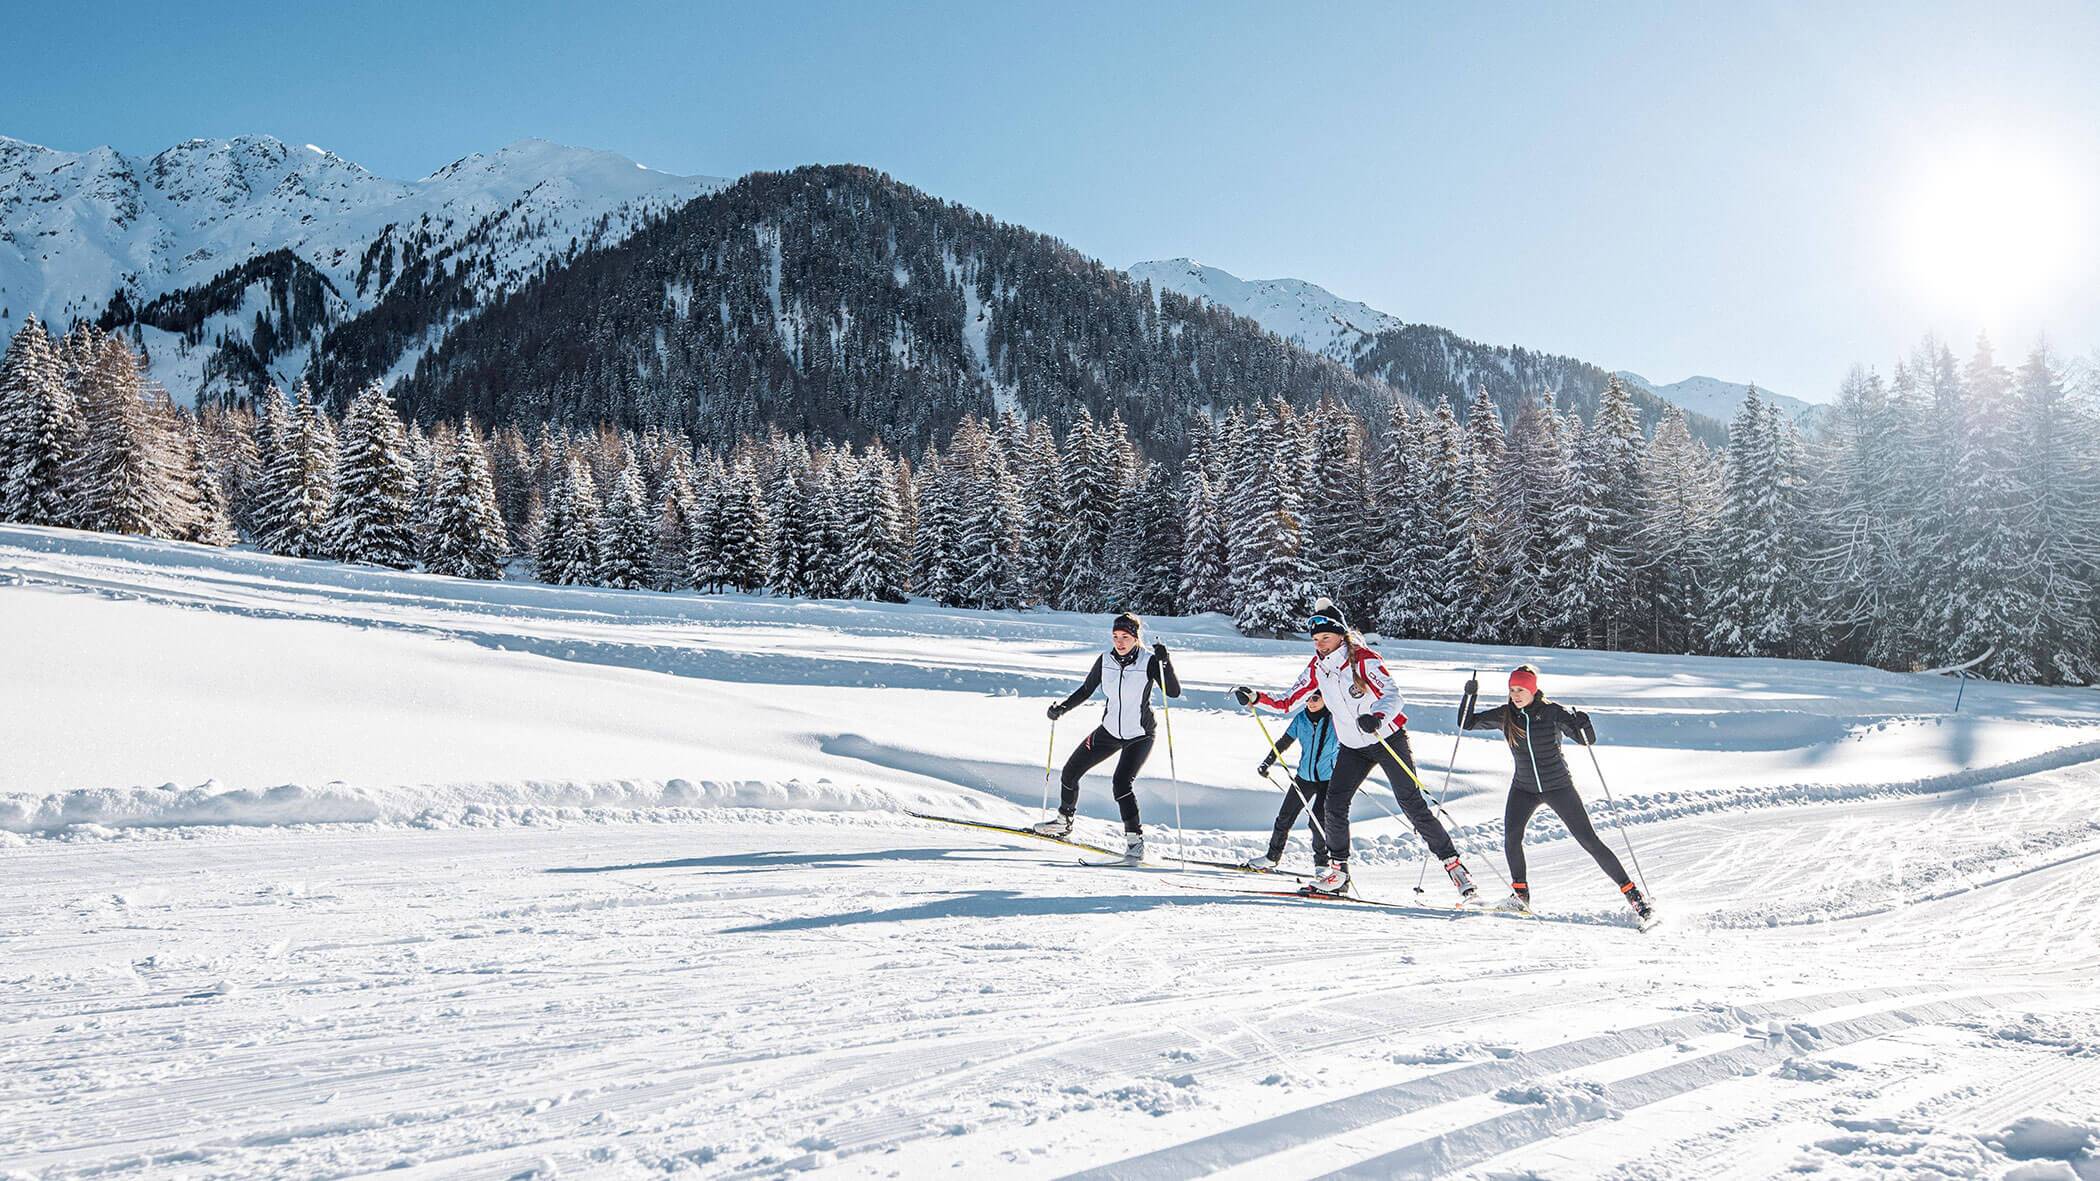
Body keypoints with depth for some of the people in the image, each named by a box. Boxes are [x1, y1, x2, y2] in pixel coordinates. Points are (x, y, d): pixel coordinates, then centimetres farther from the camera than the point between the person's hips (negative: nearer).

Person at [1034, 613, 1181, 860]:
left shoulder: (1148, 662, -17)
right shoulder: (1105, 660, -6)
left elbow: (1174, 692, -24)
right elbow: (1086, 690, 6)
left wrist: (1165, 662, -35)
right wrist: (1062, 708, -6)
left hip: (1140, 735, -5)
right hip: (1110, 730, 5)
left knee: (1121, 783, -24)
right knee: (1070, 772, 7)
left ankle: (1135, 840, -12)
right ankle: (1064, 821, 31)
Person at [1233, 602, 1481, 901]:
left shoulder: (1363, 658, -20)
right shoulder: (1317, 667, -2)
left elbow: (1393, 695, -30)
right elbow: (1287, 702, 4)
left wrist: (1377, 718, -51)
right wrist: (1256, 698, -12)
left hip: (1389, 739, -5)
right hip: (1353, 747, 5)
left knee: (1412, 803, -9)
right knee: (1334, 803, -8)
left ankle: (1454, 865, 0)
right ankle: (1338, 871, 5)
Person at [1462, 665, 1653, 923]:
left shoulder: (1553, 712, -14)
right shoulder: (1505, 716, -3)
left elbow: (1588, 740, -13)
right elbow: (1466, 723, 2)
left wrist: (1582, 725, -34)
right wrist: (1470, 697, -13)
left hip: (1559, 787, -3)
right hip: (1524, 788, 3)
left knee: (1589, 840, -4)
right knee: (1511, 836, -18)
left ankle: (1632, 892, 8)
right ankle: (1520, 892, -1)